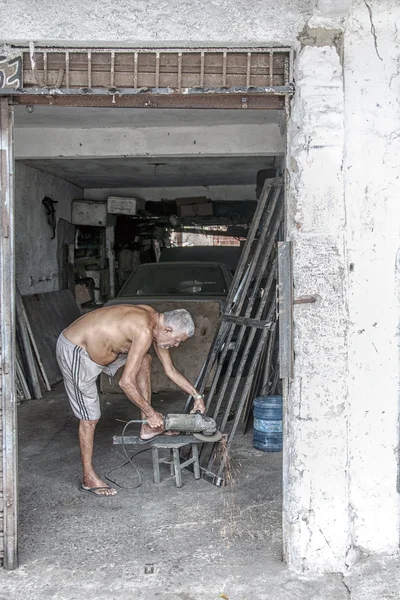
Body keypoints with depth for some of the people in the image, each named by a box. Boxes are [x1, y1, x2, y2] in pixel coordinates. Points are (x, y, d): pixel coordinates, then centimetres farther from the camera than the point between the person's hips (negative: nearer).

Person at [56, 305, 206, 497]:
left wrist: (196, 395, 13)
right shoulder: (144, 332, -28)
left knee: (143, 359, 11)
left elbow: (170, 370, 13)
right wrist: (150, 413, -15)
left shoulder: (156, 323, 1)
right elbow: (126, 382, -26)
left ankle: (147, 429, 16)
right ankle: (88, 479, 16)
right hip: (74, 353, -10)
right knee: (90, 418, -2)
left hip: (91, 344, 10)